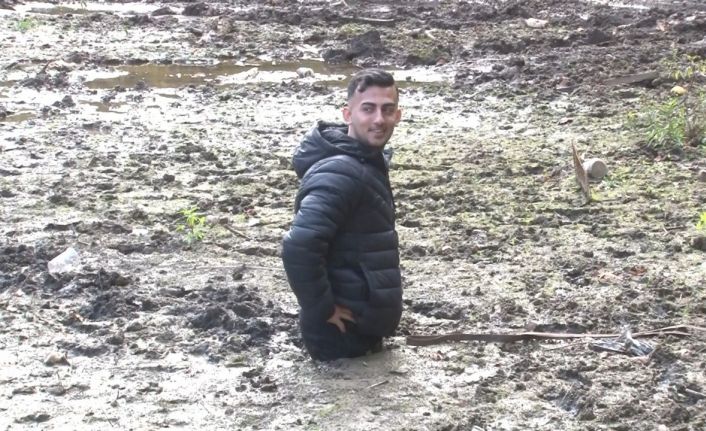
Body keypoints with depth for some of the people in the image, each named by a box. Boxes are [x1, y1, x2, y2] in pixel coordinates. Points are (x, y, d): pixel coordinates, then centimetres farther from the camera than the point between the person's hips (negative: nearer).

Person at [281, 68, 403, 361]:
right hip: (342, 330, -9)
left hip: (364, 324, 9)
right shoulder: (340, 174, -24)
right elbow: (298, 249, -32)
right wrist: (323, 309, -22)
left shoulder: (370, 162, 8)